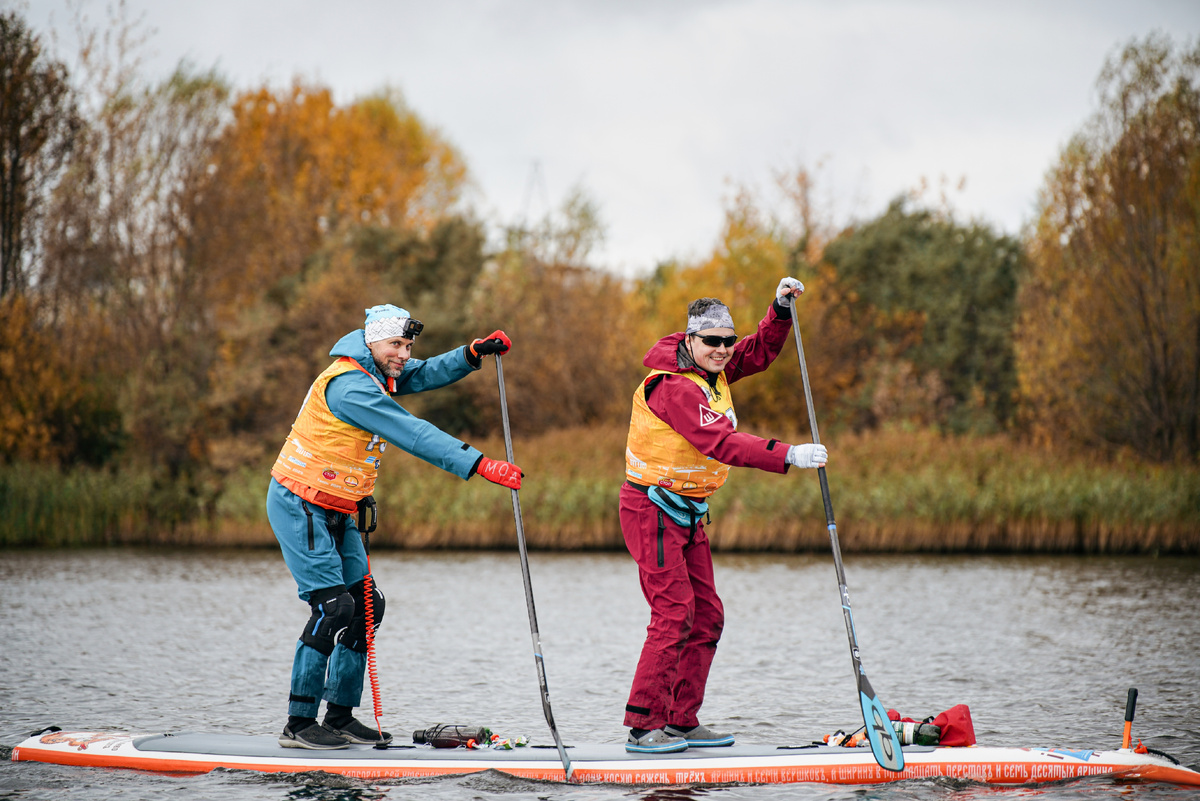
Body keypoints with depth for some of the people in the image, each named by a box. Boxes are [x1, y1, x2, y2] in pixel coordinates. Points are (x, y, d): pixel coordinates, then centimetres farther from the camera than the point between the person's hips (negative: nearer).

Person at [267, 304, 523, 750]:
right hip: (300, 507, -10)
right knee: (335, 608, -16)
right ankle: (298, 725, -13)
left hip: (338, 512, 10)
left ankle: (340, 717, 13)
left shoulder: (376, 374, 8)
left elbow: (426, 374, 13)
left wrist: (474, 354, -8)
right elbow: (413, 435, -29)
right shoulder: (348, 385, -23)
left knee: (366, 604, 7)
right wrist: (480, 465, -32)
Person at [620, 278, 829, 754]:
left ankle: (682, 722, 11)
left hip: (687, 514, 10)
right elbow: (722, 443, -33)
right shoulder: (674, 387, -22)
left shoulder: (710, 370, 6)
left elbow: (761, 351, 18)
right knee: (674, 613, -15)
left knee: (706, 616, 7)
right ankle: (643, 727, -13)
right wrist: (789, 456, -39)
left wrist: (781, 308, 0)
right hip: (652, 510, -10)